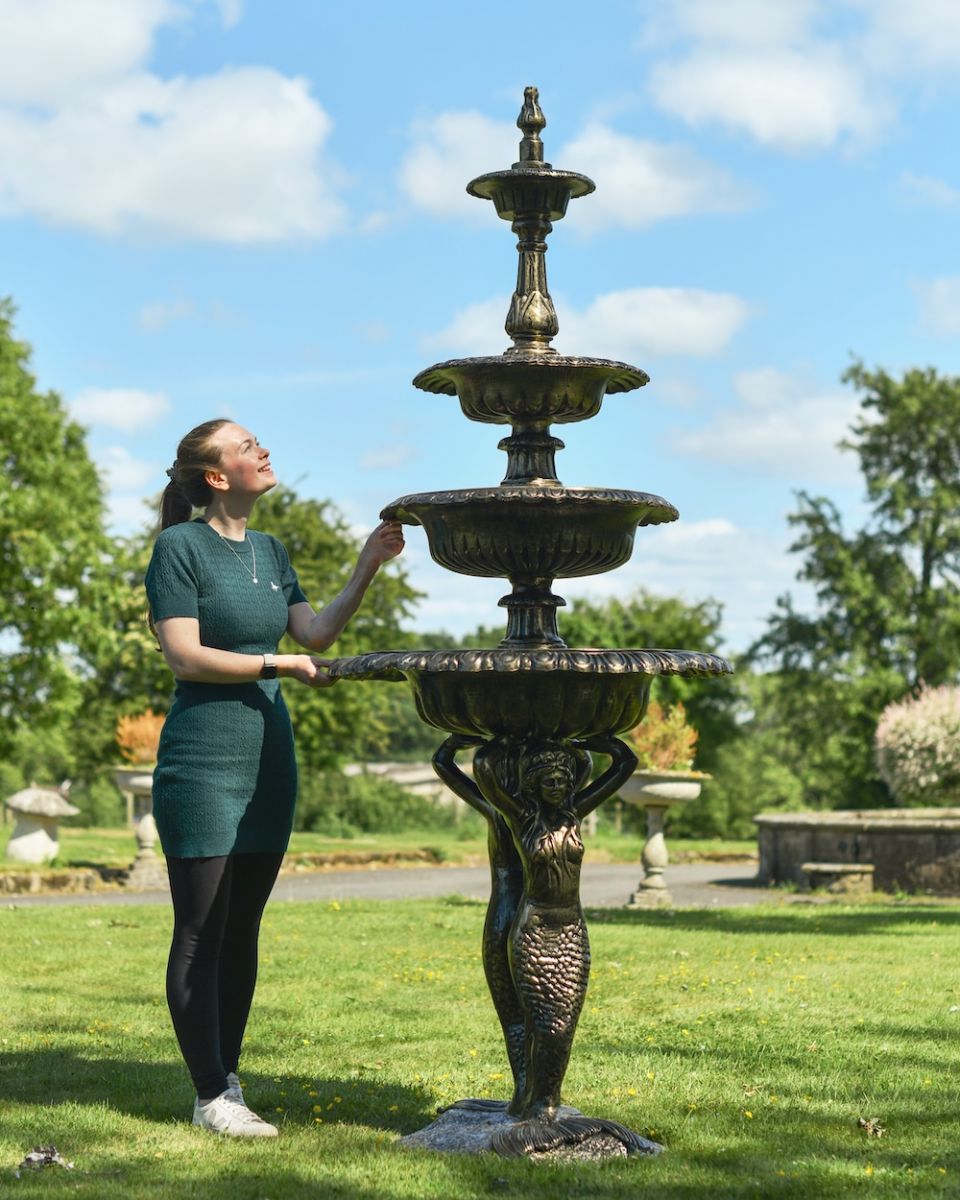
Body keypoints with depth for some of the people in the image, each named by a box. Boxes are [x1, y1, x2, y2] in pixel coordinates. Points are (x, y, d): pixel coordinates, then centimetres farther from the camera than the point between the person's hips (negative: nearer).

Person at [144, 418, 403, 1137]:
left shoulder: (271, 551, 13)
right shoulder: (181, 546, -8)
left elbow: (316, 634, 9)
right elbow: (184, 655, -14)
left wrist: (369, 566, 2)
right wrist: (279, 665, -16)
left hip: (269, 759, 7)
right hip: (203, 760, -7)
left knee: (243, 930, 10)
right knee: (201, 933, -2)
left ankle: (228, 1078, 18)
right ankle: (211, 1096, 3)